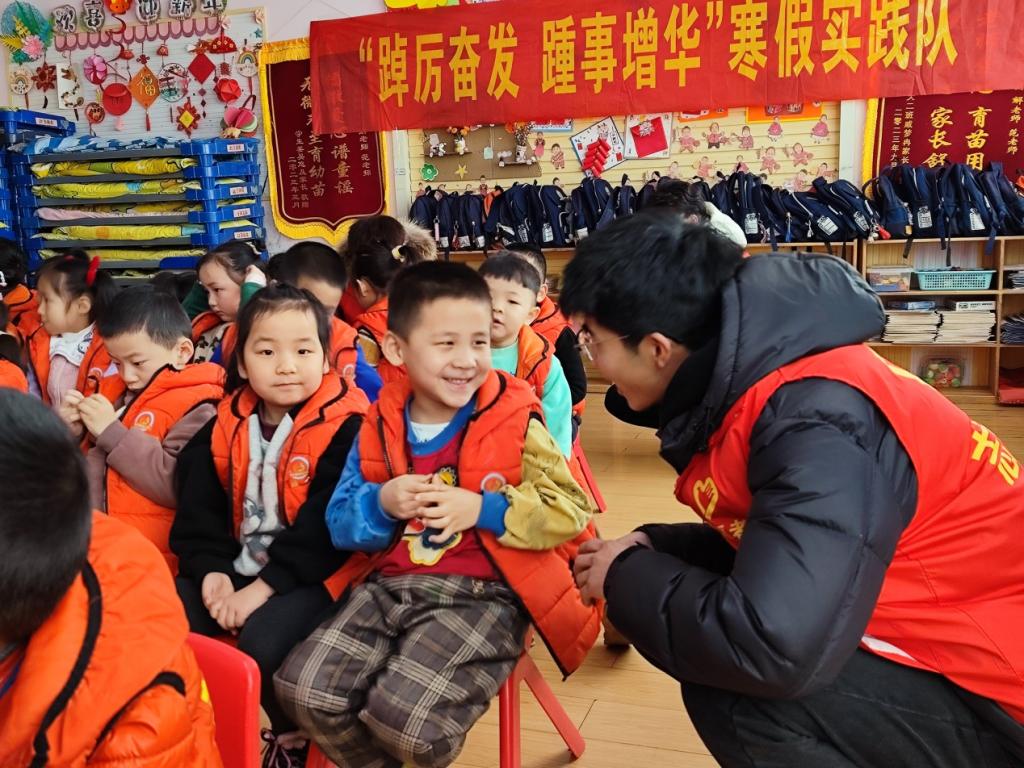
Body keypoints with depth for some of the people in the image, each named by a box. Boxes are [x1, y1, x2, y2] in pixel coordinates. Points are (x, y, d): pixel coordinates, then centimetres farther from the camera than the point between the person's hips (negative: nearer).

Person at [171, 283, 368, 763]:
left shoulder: (345, 425, -14)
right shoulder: (226, 424, 5)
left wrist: (265, 586, -21)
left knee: (263, 638, -30)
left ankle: (295, 735, 0)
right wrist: (212, 570, -10)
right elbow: (199, 512, 7)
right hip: (236, 570, 6)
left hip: (313, 577, -6)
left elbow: (328, 526, -19)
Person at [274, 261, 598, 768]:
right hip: (389, 586, 5)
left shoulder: (515, 422, -5)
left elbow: (570, 511, -8)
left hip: (482, 594, -4)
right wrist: (382, 504, -13)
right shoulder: (380, 427, 7)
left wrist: (482, 509, -18)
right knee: (304, 688, -11)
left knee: (404, 713, -23)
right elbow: (340, 524, 9)